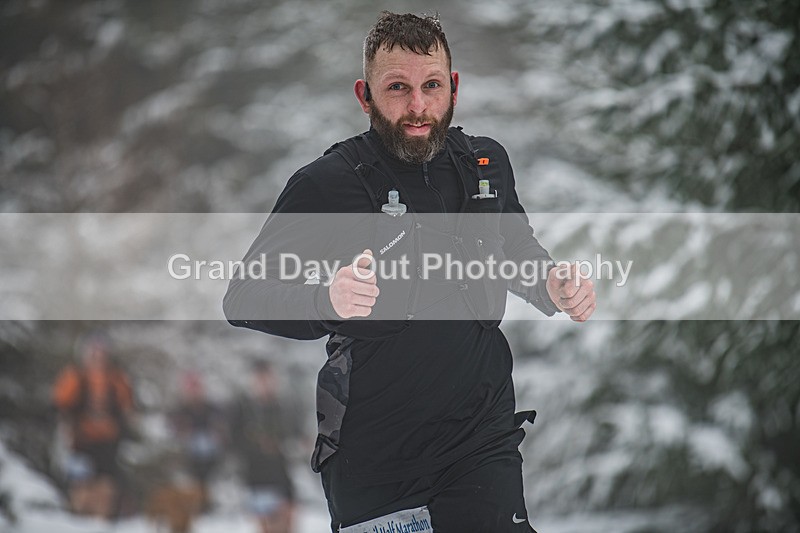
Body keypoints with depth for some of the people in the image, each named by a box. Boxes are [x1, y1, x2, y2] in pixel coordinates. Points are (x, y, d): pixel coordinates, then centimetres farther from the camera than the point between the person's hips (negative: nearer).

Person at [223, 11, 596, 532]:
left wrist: (553, 284, 2)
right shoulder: (326, 184, -10)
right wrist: (327, 300, -30)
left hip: (484, 436, 3)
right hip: (373, 459, -3)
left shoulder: (486, 163, 5)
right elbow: (243, 298, -11)